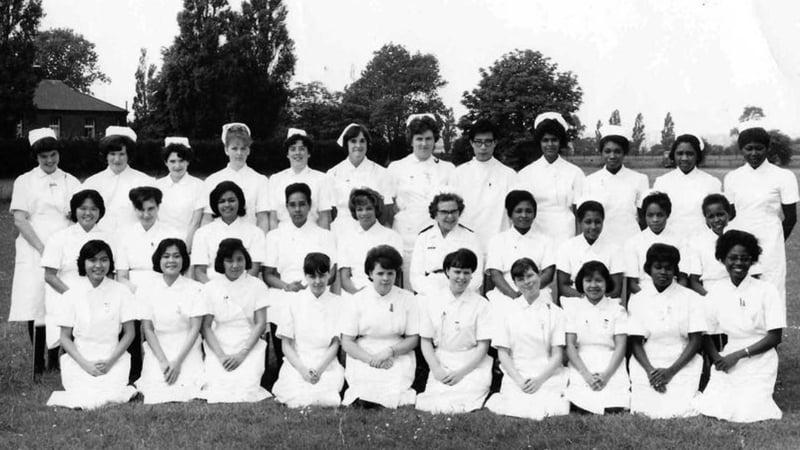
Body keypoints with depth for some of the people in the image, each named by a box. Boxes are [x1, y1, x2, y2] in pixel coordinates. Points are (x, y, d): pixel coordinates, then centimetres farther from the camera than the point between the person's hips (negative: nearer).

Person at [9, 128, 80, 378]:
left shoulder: (71, 182, 13)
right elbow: (19, 220, -1)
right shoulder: (24, 182, 8)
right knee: (35, 308, -6)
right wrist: (43, 249, -11)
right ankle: (38, 366, 3)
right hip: (34, 253, -1)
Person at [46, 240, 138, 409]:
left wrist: (110, 361, -8)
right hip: (80, 359, 0)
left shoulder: (121, 292, 0)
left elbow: (129, 333, 4)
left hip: (114, 359, 0)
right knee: (84, 400, -23)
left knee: (112, 397, -25)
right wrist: (85, 364, -10)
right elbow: (65, 337, 3)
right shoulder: (72, 295, 1)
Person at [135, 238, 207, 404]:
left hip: (187, 350, 0)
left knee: (186, 389, -25)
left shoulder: (196, 289, 0)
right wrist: (163, 361, -11)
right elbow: (148, 329, 1)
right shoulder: (146, 291, 3)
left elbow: (195, 328, -3)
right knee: (159, 394, -22)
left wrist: (178, 361, -13)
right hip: (158, 350, 0)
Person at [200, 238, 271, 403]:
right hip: (218, 349, 1)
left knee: (246, 391, -25)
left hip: (249, 348, -1)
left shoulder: (257, 286, 4)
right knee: (218, 388, -22)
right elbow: (206, 327, 3)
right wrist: (221, 356, -11)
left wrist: (242, 354, -11)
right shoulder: (210, 288, 6)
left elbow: (261, 324, 0)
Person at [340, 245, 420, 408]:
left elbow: (413, 339, 6)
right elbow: (346, 343, 2)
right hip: (363, 358, -1)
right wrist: (371, 359, -14)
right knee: (365, 400, -27)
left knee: (394, 396, -27)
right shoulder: (357, 300, 3)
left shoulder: (407, 299, 5)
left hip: (398, 359, 1)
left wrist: (390, 351, -12)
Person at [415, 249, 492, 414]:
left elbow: (483, 347, -2)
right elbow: (425, 341, 7)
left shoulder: (481, 304, 0)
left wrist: (461, 373, -12)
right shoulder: (431, 302, 6)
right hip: (441, 364, 1)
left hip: (473, 365, -1)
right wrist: (436, 369, -9)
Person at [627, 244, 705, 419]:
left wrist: (671, 371, -10)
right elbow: (635, 343, 3)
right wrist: (650, 371, -13)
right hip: (647, 367, 1)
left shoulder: (691, 298, 4)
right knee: (647, 412, -18)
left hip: (683, 366, 0)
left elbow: (695, 341, 0)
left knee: (680, 413, -20)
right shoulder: (637, 300, 6)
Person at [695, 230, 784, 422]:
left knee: (746, 414, -18)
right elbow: (707, 335, 6)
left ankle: (761, 400, 16)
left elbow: (775, 337, -7)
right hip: (727, 364, 3)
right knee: (708, 410, -12)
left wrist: (738, 355, -13)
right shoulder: (715, 293, 3)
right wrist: (717, 358, -13)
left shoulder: (766, 291, -6)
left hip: (759, 365, -3)